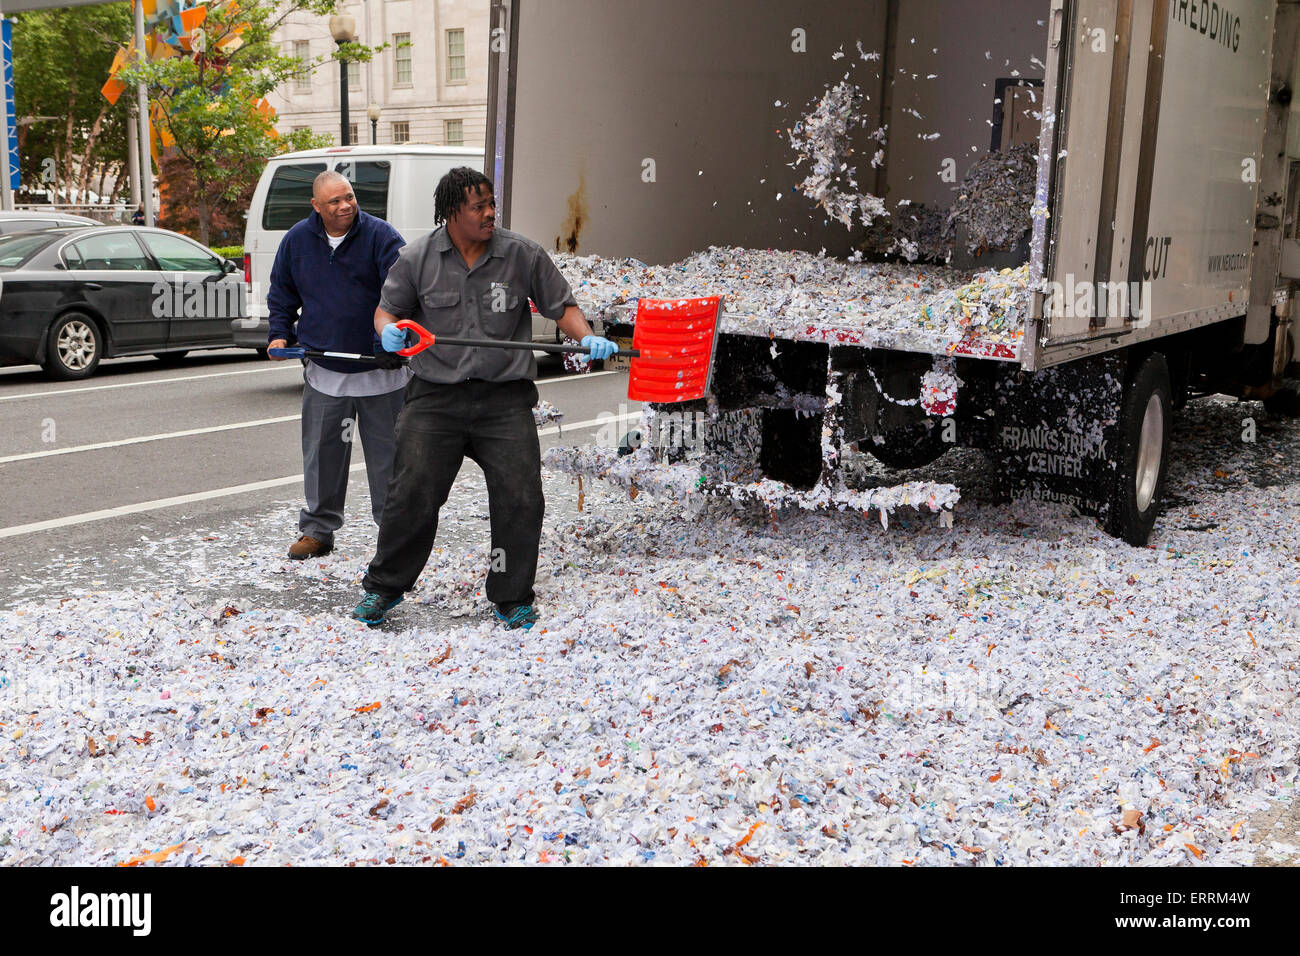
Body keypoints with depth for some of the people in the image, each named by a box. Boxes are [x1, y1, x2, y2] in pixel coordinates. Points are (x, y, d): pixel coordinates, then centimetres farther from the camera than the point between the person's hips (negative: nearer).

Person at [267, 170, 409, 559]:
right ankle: (318, 529, 22)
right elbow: (282, 292, 19)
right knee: (322, 453, 9)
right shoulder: (297, 239, 5)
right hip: (324, 369, 3)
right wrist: (280, 333, 7)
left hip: (381, 369, -3)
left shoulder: (381, 236, -7)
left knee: (387, 453, 5)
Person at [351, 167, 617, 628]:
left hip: (505, 398, 0)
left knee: (520, 499, -3)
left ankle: (512, 598, 15)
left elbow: (561, 305, 7)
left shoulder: (523, 254, 2)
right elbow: (387, 307, 13)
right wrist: (389, 330, -10)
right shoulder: (417, 258, 4)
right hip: (435, 395, 0)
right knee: (412, 494, -3)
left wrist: (588, 337, -11)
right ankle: (384, 587, 18)